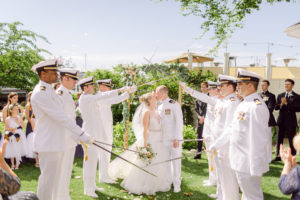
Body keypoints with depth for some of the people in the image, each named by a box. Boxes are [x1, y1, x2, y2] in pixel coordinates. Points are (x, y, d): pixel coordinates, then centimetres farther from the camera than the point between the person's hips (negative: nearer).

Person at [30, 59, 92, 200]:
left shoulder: (49, 91, 15)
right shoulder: (40, 93, -17)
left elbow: (60, 117, 18)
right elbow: (60, 117, -23)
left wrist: (77, 136, 16)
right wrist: (82, 134, -24)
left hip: (56, 143, 10)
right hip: (48, 145, -10)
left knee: (54, 179, 19)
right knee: (48, 180, -2)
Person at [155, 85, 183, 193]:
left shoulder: (174, 104, -8)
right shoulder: (159, 107, 13)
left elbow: (179, 122, -11)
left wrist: (177, 139, -15)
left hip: (174, 139, -6)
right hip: (163, 139, 6)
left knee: (176, 161, 0)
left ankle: (177, 184, 11)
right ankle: (168, 181, 24)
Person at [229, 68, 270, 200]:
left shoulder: (256, 107, -20)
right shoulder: (244, 104, 11)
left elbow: (259, 139, -23)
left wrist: (255, 168, -22)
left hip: (249, 164, -10)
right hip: (241, 162, 10)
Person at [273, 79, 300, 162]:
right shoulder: (280, 96, 11)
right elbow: (276, 107, 5)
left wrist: (287, 103, -19)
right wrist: (281, 104, -15)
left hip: (291, 121, -4)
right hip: (281, 120, 4)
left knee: (291, 140, 2)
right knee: (279, 139, 9)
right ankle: (278, 156, 19)